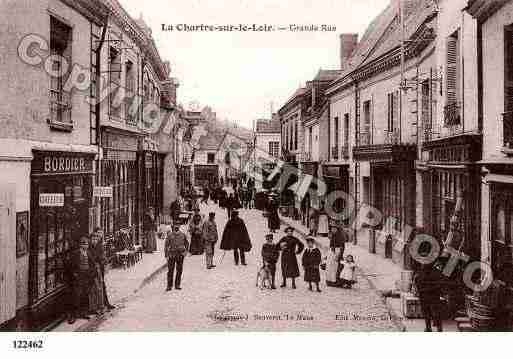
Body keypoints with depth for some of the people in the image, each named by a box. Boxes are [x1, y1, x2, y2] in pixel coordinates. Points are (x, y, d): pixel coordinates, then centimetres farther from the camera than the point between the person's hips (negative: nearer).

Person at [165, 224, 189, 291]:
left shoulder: (182, 235, 3)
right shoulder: (169, 235, -5)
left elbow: (186, 244, 18)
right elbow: (166, 246, -2)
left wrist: (185, 251, 5)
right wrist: (166, 255, -7)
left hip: (180, 255, 3)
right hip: (171, 254, -3)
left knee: (179, 270, 6)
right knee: (170, 271, -2)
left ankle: (177, 285, 17)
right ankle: (169, 286, 7)